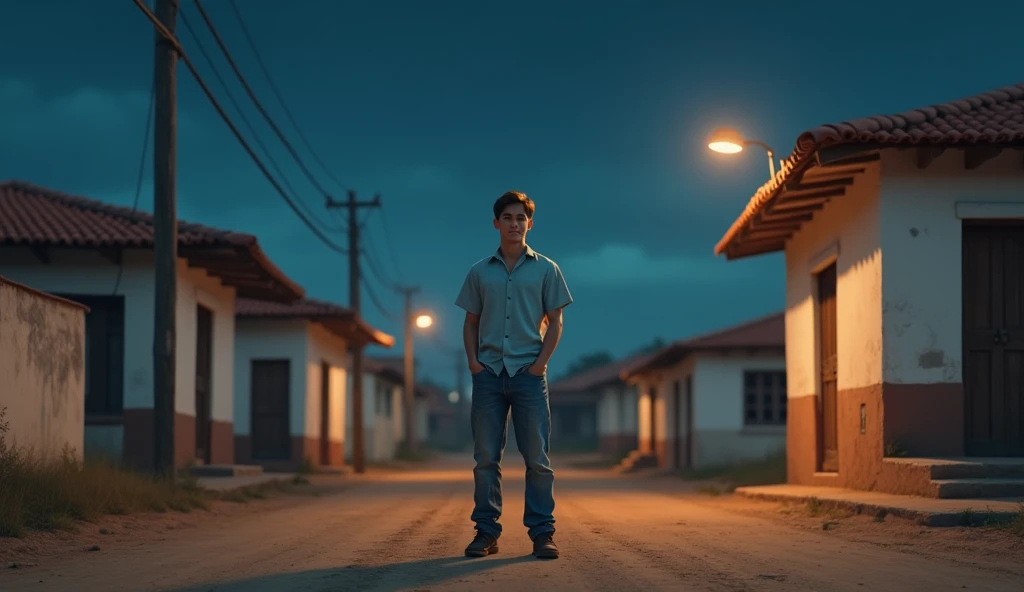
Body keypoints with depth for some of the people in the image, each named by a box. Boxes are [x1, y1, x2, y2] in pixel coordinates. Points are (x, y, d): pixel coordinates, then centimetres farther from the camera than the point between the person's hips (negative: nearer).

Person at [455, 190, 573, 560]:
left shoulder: (545, 270, 7)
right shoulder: (480, 272, 11)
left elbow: (554, 322, 6)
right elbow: (471, 322, 14)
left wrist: (541, 362, -6)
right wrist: (473, 360, -1)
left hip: (528, 373, -2)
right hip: (488, 373, 2)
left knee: (537, 457, -3)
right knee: (486, 458, 2)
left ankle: (542, 532, 0)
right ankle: (486, 531, 7)